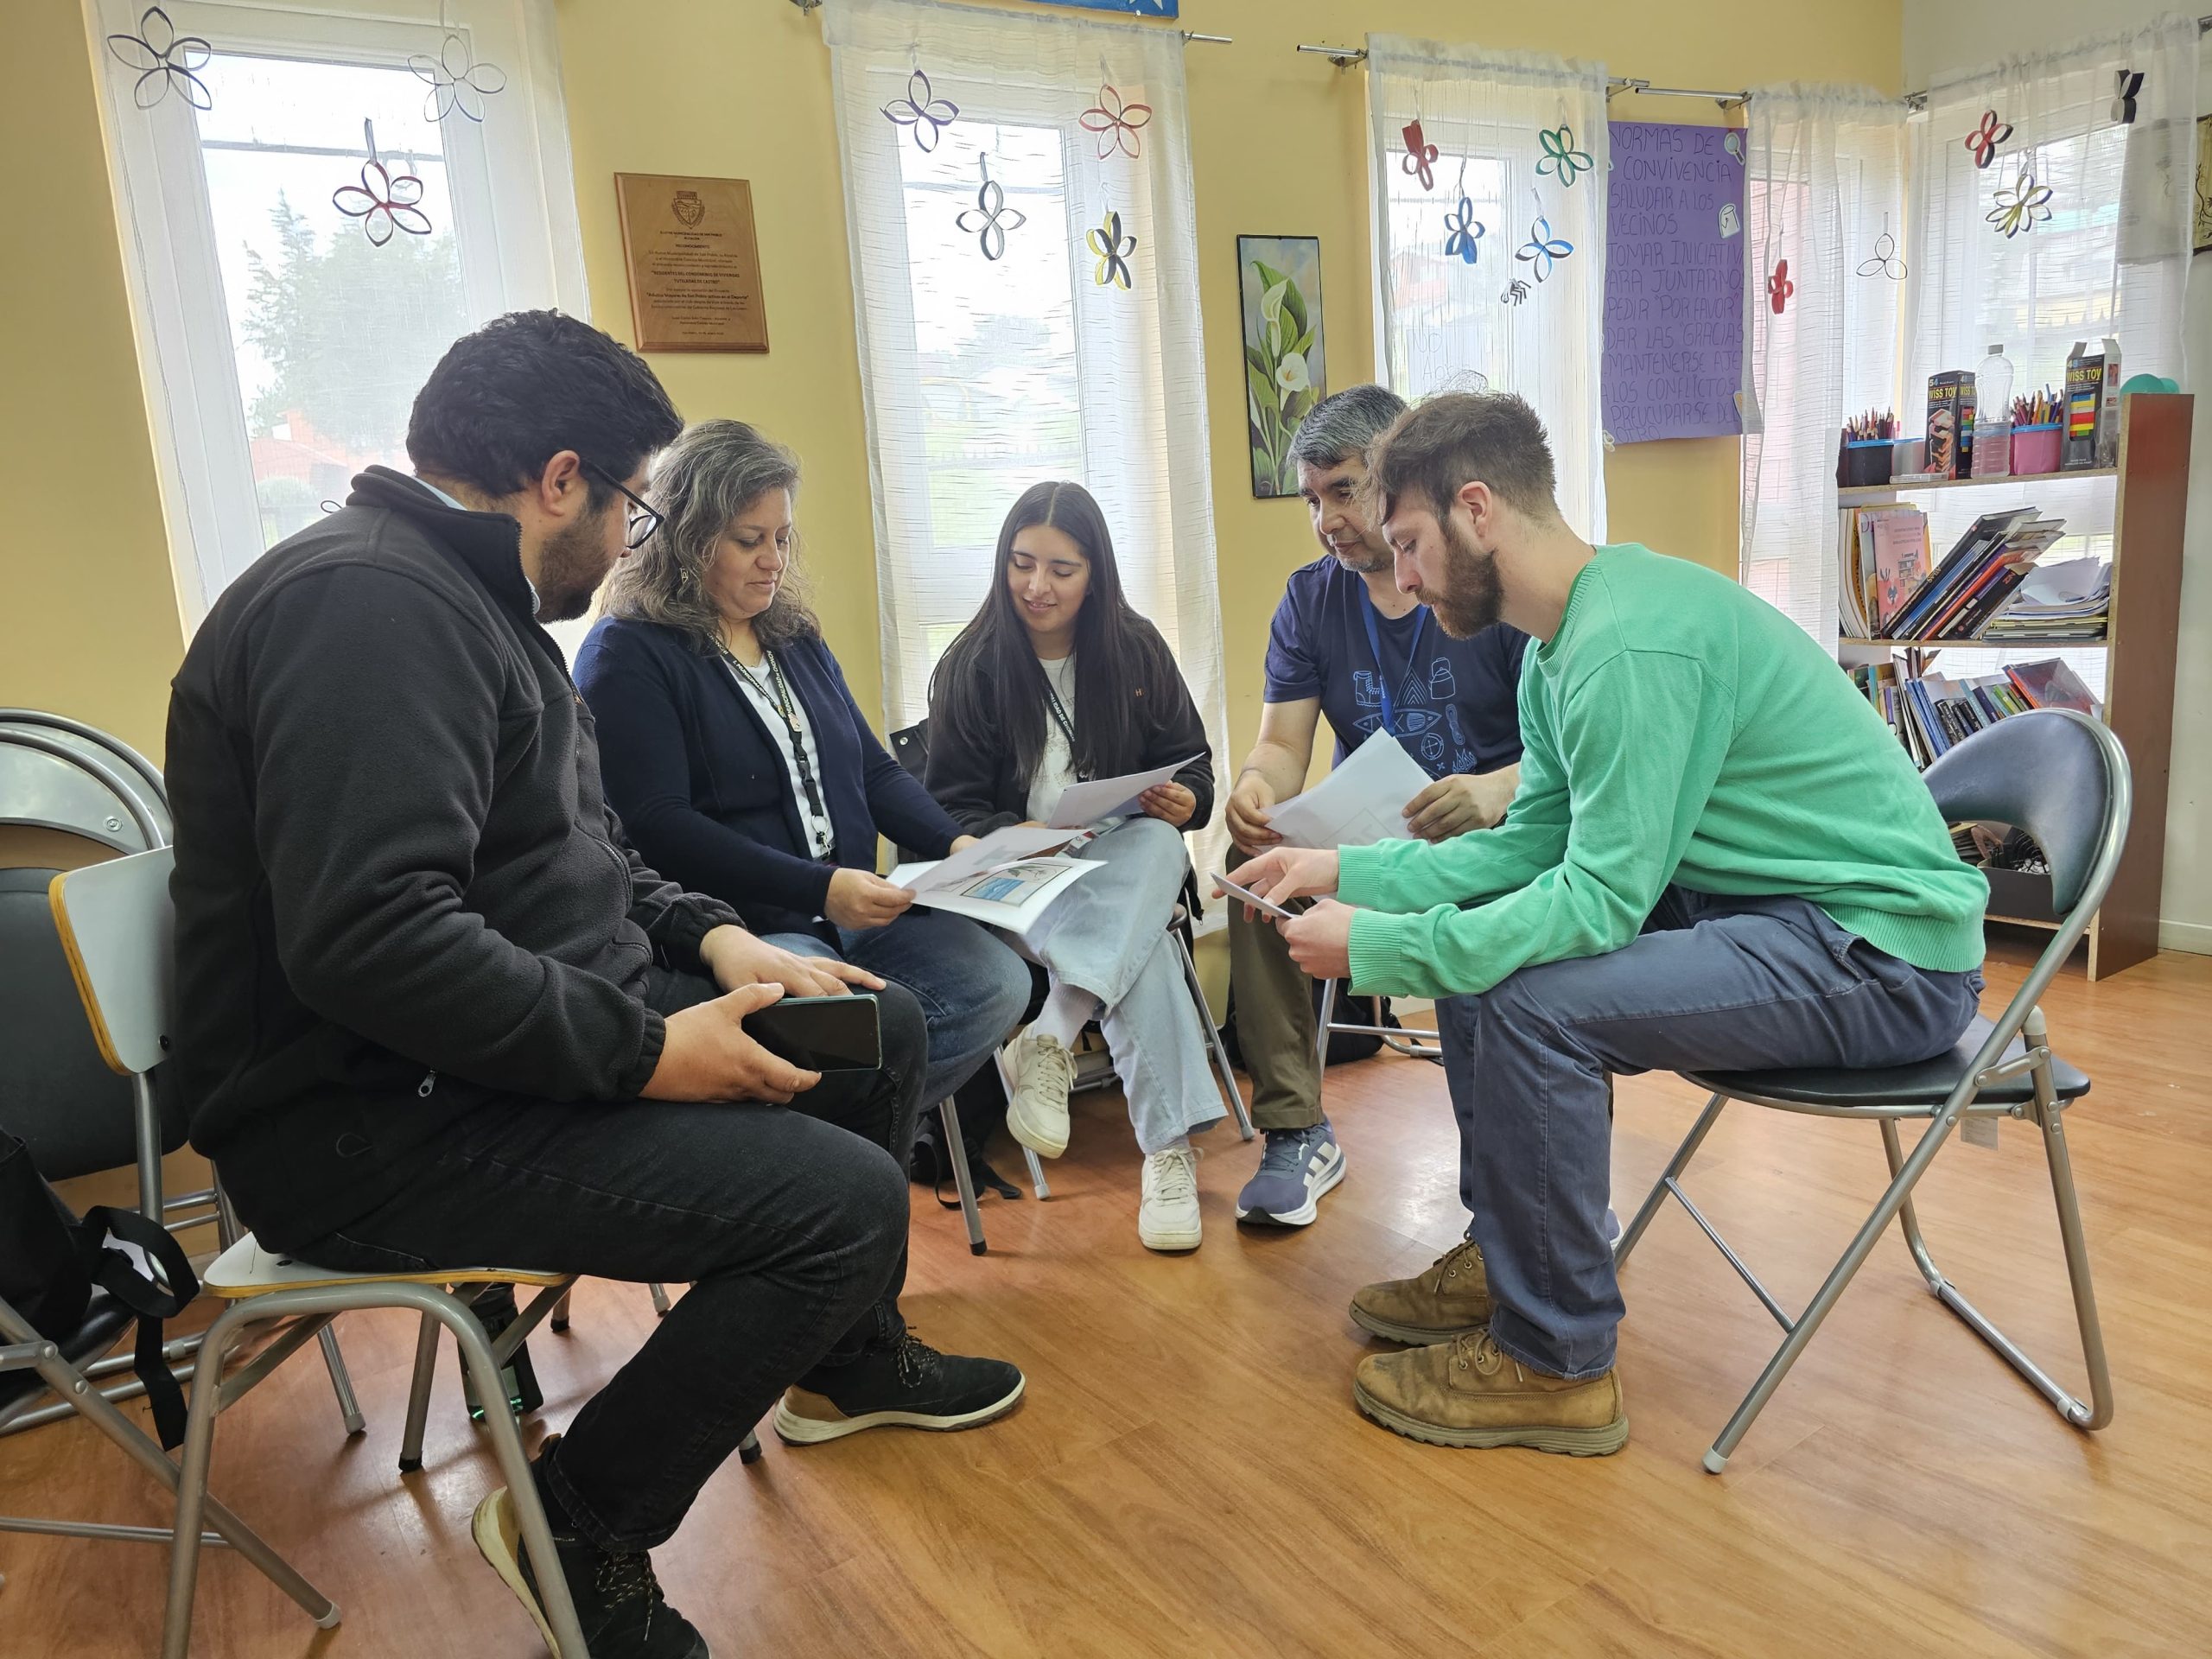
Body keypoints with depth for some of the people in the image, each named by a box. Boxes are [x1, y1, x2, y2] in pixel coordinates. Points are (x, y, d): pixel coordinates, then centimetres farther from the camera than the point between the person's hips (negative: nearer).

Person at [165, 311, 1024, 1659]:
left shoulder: (471, 600, 15)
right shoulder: (369, 603, -20)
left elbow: (577, 851, 20)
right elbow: (366, 936, -31)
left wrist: (715, 940, 3)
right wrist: (646, 1051, -24)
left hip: (524, 1032, 11)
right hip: (371, 1123, -11)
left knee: (885, 1030, 12)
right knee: (845, 1196, -24)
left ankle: (848, 1358, 33)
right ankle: (578, 1521, 0)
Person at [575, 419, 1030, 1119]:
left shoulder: (795, 640, 19)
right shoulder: (628, 654, -5)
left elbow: (875, 771, 19)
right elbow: (657, 826, -16)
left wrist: (956, 844, -1)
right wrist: (819, 889, -23)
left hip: (847, 912, 8)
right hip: (733, 929, -7)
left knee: (997, 981, -15)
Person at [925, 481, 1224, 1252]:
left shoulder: (1136, 648, 6)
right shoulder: (970, 667, -2)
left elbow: (1192, 762, 10)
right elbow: (951, 806, -3)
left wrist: (1186, 800, -15)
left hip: (1132, 860, 3)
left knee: (1156, 844, -37)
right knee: (1142, 941, -35)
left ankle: (1049, 1039, -45)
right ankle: (1169, 1149, -36)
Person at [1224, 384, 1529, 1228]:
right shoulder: (1310, 599, 9)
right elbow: (1283, 743, 3)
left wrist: (1502, 788, -37)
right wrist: (1256, 785, -23)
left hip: (1499, 837, -4)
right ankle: (1296, 1133, -14)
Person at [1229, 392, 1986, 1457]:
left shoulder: (1631, 645, -25)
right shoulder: (1563, 640, 6)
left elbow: (1601, 900, -27)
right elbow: (1530, 845, 10)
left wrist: (1373, 948, -21)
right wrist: (1350, 871, 2)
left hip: (1884, 951, -10)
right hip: (1746, 902, 10)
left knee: (1536, 1000, -26)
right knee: (1475, 939, 10)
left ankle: (1555, 1364, -6)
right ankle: (1505, 1256, 19)